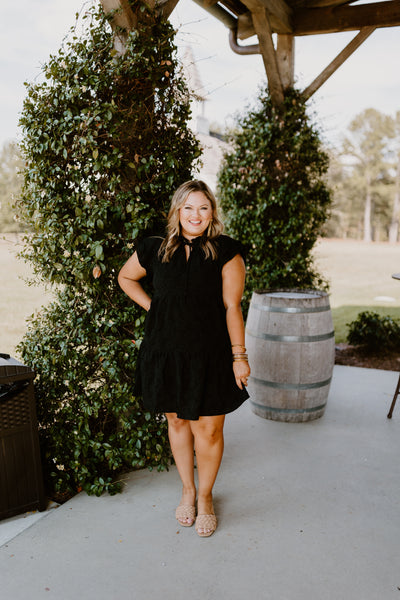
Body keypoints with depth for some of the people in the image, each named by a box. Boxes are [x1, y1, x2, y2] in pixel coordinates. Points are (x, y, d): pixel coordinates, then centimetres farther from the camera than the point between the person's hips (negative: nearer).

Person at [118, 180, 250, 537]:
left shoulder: (225, 252, -5)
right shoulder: (156, 250, 1)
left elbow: (232, 308, -5)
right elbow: (126, 277, 19)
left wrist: (239, 356, -6)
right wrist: (151, 306, 6)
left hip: (209, 356, -2)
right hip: (165, 353, 3)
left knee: (208, 430, 4)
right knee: (177, 423, 15)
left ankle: (205, 497, 29)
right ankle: (187, 490, 38)